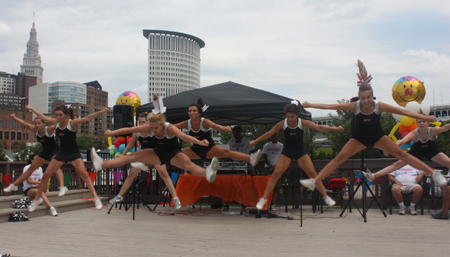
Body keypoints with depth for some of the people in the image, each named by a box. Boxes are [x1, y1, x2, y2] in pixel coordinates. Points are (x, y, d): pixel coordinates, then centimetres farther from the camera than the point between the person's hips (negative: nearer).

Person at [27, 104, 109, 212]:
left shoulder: (72, 123, -16)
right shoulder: (56, 122, 0)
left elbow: (87, 118, -32)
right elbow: (43, 117, 16)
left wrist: (101, 112, -47)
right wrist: (31, 109, 27)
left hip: (74, 153, -6)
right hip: (61, 153, 6)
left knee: (83, 173, -25)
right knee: (46, 175, 6)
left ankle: (96, 198, -23)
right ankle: (37, 199, 25)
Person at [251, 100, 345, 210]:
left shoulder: (303, 123, -15)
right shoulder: (282, 124, -14)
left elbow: (319, 127, -20)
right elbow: (269, 133, -6)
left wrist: (335, 129, -30)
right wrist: (255, 141, -2)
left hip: (300, 151, 0)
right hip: (287, 152, 0)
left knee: (312, 173, -6)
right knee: (276, 173, -11)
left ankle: (326, 197, 7)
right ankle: (263, 199, -4)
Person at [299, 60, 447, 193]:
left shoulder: (379, 106, -23)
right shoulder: (354, 106, -24)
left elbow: (404, 112, -17)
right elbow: (330, 106, -22)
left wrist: (424, 117, -17)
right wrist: (310, 105, -23)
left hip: (377, 136, 0)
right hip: (359, 138, 0)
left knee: (401, 153, -10)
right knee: (340, 158, -13)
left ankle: (434, 173, -2)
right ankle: (315, 181, -13)